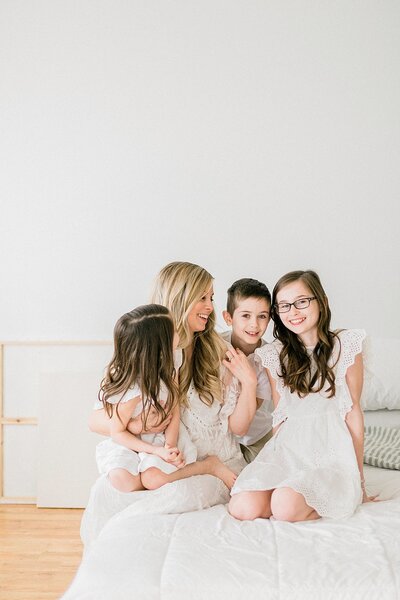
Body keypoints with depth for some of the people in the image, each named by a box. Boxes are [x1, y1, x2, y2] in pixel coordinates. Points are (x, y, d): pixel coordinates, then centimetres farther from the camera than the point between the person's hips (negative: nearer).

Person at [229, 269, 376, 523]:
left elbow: (353, 410, 0)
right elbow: (280, 414, 12)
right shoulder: (274, 355, 8)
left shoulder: (346, 345, -1)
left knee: (285, 507, -29)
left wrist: (359, 479, 1)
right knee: (243, 508, -23)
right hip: (288, 447, 3)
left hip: (332, 448, -3)